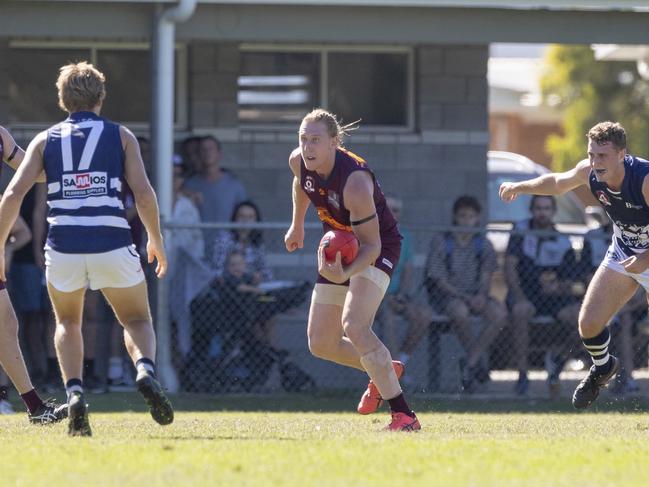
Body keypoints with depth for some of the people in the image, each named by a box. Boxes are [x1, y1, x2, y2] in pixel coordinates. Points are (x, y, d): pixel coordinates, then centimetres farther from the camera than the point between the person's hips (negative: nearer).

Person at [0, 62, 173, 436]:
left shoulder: (45, 140, 12)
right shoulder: (121, 136, 10)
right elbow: (144, 194, 0)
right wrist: (157, 240, 14)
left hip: (63, 246, 1)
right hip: (113, 243, -1)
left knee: (68, 323, 25)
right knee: (137, 320, 17)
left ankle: (74, 392, 0)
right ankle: (146, 370, -16)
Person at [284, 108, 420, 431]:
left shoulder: (355, 182, -35)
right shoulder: (298, 162, -13)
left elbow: (371, 244, -31)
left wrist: (345, 274, -48)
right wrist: (297, 226, 27)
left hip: (378, 248, -8)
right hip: (338, 250, 8)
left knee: (354, 325, -30)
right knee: (321, 343, 7)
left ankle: (403, 415, -27)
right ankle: (383, 372, 35)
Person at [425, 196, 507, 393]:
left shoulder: (483, 245, 7)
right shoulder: (440, 242, -4)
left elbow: (486, 278, 4)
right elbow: (439, 280, -9)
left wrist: (481, 296, -20)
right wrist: (466, 298, -21)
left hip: (476, 296, 4)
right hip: (447, 295, -4)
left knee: (500, 313, -26)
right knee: (460, 311, -38)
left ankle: (469, 365, -20)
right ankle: (476, 361, -18)